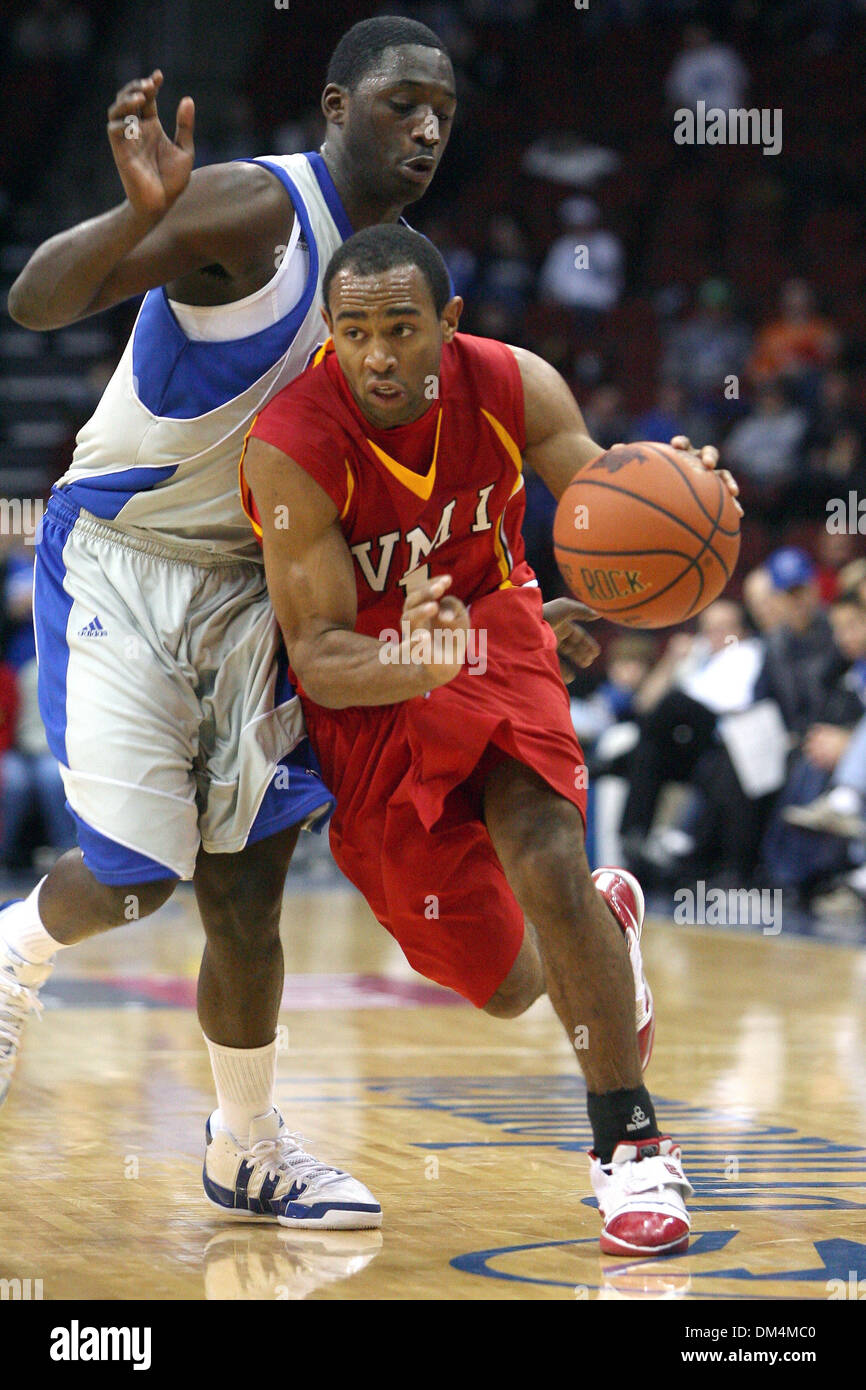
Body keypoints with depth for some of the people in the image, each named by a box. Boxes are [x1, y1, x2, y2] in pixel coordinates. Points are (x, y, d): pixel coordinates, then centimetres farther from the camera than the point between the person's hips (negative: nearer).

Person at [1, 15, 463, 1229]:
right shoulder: (251, 209, -20)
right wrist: (139, 216, -51)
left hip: (241, 580, 6)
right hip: (114, 562, -6)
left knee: (248, 883, 4)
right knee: (137, 872, -11)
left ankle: (245, 1149, 20)